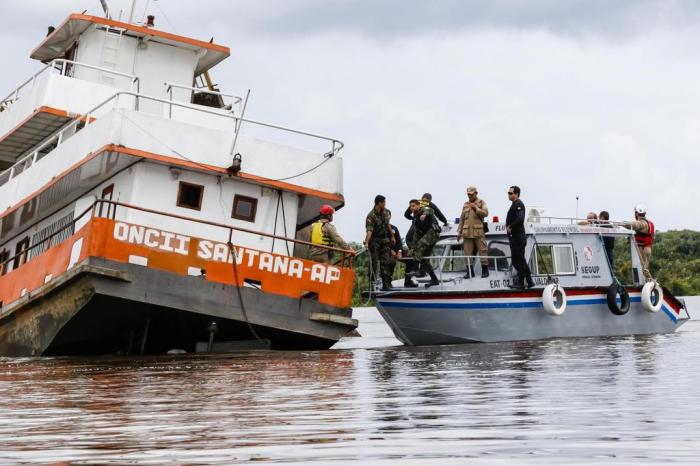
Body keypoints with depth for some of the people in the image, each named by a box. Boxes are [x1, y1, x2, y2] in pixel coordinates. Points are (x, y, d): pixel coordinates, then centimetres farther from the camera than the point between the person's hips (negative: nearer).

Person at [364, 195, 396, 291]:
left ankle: (386, 284, 4)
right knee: (373, 262, -6)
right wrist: (366, 242, -44)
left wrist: (392, 236, 21)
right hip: (375, 240, -6)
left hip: (385, 240, 6)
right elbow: (369, 230, -31)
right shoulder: (371, 216, -20)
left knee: (385, 263, 3)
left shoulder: (385, 212, 3)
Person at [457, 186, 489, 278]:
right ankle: (470, 271, 9)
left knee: (482, 250, -5)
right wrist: (459, 232, 14)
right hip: (467, 232, 4)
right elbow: (462, 219, 18)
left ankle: (485, 270, 1)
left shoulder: (481, 202, 7)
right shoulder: (465, 205, 18)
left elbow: (485, 213, -8)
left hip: (478, 232, -4)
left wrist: (476, 208, -9)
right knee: (468, 252, 3)